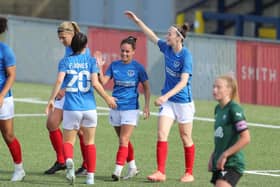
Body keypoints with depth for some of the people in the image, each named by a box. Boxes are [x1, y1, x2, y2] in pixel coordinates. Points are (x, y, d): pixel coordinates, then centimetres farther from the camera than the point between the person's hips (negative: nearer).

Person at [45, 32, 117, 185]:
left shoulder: (65, 61, 2)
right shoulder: (91, 61, 2)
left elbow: (59, 81, -11)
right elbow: (95, 83, -8)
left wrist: (51, 100, -7)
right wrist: (107, 98, 4)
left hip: (71, 108, -1)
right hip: (89, 107, 1)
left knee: (68, 141, 7)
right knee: (89, 143, 13)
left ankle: (69, 160, -26)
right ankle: (90, 176, 9)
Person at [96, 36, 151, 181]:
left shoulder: (138, 67, -5)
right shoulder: (114, 65, 3)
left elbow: (146, 88, 2)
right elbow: (103, 82, -3)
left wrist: (146, 106, -4)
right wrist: (99, 68, -19)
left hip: (130, 108, -4)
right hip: (115, 108, 4)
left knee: (123, 140, -11)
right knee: (124, 141, 14)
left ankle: (118, 171, -14)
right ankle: (132, 167, 27)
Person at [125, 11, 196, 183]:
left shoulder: (186, 56, -20)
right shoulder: (167, 48, 0)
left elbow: (183, 82, -27)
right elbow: (152, 36, 17)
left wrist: (166, 96, -35)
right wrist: (137, 21, 19)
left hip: (183, 101, -6)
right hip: (168, 100, 6)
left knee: (186, 138, 6)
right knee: (162, 134, -8)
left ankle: (189, 173, 18)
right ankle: (161, 172, -11)